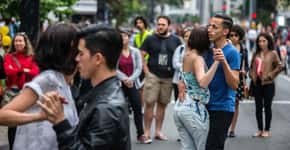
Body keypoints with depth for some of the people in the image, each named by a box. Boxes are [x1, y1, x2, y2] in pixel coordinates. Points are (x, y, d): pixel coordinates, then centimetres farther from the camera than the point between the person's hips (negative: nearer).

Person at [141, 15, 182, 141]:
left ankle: (158, 131, 18)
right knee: (150, 103, -7)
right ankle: (147, 132, -1)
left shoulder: (175, 40, 7)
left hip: (168, 77, 3)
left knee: (162, 104, 9)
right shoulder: (150, 39, 1)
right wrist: (146, 72, -7)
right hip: (153, 76, -2)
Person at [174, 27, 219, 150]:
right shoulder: (197, 59, -15)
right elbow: (203, 82, -32)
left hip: (180, 106, 8)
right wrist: (216, 62, -37)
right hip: (194, 108, -8)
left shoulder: (187, 55, 9)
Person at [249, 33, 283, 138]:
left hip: (268, 84, -5)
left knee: (267, 107, 0)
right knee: (258, 107, 8)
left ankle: (267, 130, 8)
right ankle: (260, 130, 16)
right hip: (257, 83, 5)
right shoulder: (256, 54, 11)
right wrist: (252, 75, 6)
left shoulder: (273, 53, -4)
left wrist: (270, 75, -11)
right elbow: (252, 67, 22)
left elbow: (280, 66, -8)